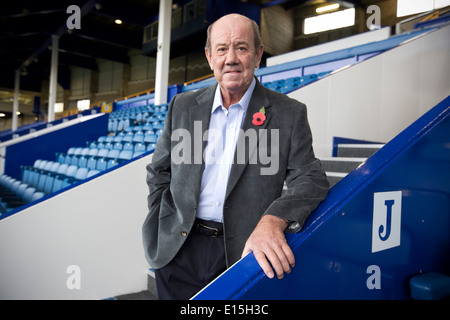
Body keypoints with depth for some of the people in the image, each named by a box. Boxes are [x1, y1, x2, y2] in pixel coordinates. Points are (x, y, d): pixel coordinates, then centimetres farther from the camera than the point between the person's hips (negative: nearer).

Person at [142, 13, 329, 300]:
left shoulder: (289, 114, -4)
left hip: (242, 253, -2)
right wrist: (164, 226, 3)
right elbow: (159, 172, 12)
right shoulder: (183, 106, 5)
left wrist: (273, 220, -26)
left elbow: (310, 180, -8)